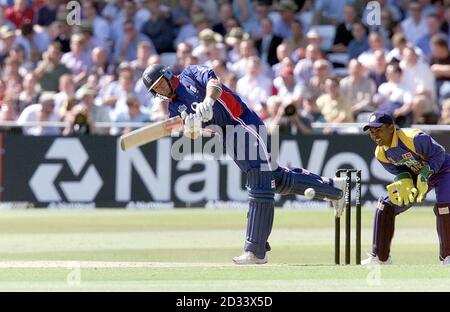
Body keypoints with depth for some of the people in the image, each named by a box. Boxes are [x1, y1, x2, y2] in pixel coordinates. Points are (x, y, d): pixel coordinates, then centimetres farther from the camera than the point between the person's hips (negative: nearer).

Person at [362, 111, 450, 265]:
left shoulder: (415, 138, -33)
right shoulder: (381, 154, -10)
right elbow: (399, 170, 0)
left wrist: (425, 175, -31)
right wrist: (404, 181, -23)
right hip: (415, 176, 6)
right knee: (385, 206, 0)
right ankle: (380, 257, 12)